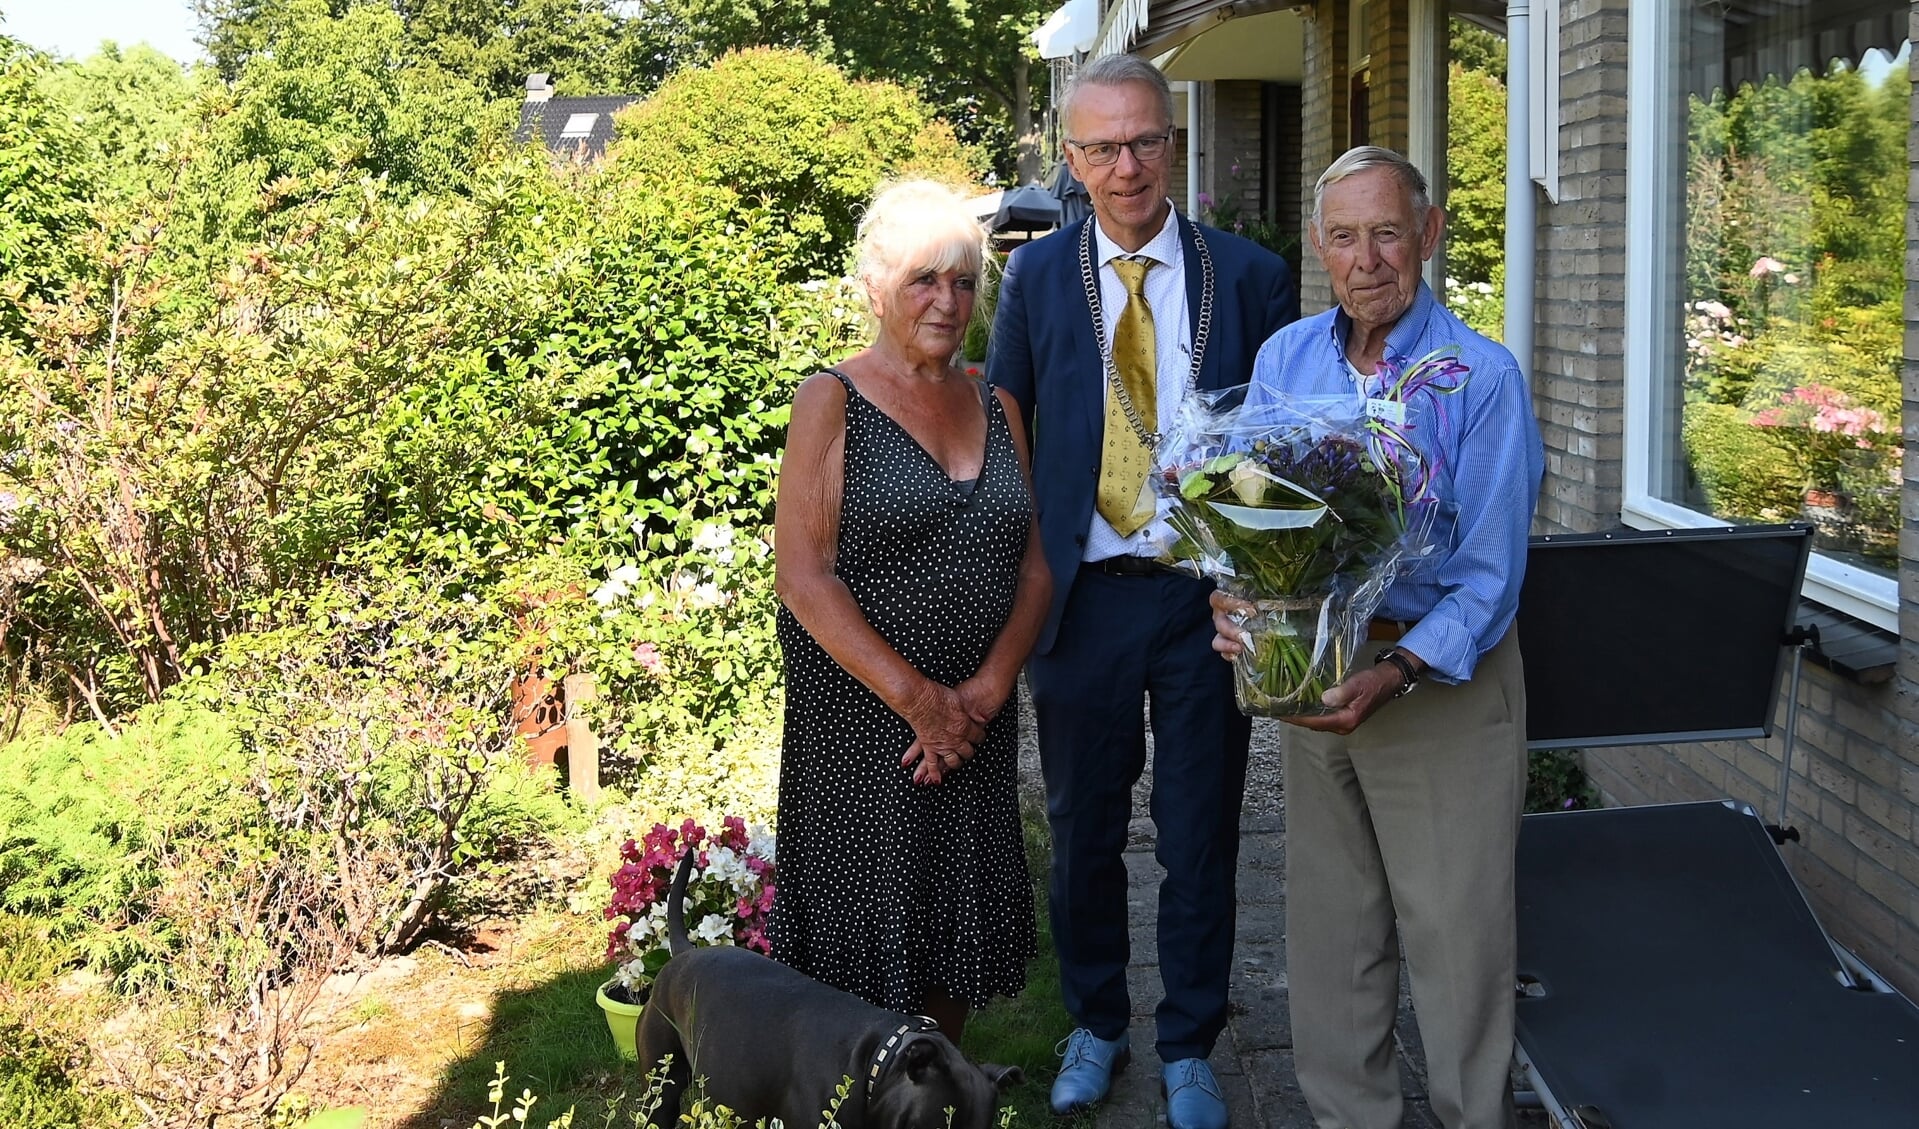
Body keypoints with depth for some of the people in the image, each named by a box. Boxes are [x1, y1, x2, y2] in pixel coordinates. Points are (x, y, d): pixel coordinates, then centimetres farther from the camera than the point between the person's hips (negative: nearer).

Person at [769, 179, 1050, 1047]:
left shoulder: (996, 407, 11)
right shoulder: (833, 400, -4)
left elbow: (1036, 566, 6)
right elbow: (801, 575, -12)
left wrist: (986, 690, -9)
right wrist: (917, 698, -15)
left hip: (977, 721, 5)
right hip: (860, 720, -5)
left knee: (960, 920, 13)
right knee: (870, 936, 2)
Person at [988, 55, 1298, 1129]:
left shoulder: (1250, 274, -2)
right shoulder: (1037, 276, 1)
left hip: (1208, 596, -1)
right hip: (1084, 594, 1)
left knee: (1201, 837, 11)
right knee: (1085, 831, 15)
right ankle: (1096, 1025, 36)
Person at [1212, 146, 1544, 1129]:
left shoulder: (1482, 376, -13)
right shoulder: (1284, 360, 3)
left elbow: (1490, 570, -15)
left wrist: (1399, 673, -27)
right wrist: (1235, 600, -15)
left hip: (1447, 679, -5)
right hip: (1313, 670, 5)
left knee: (1453, 931, 2)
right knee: (1329, 923, 15)